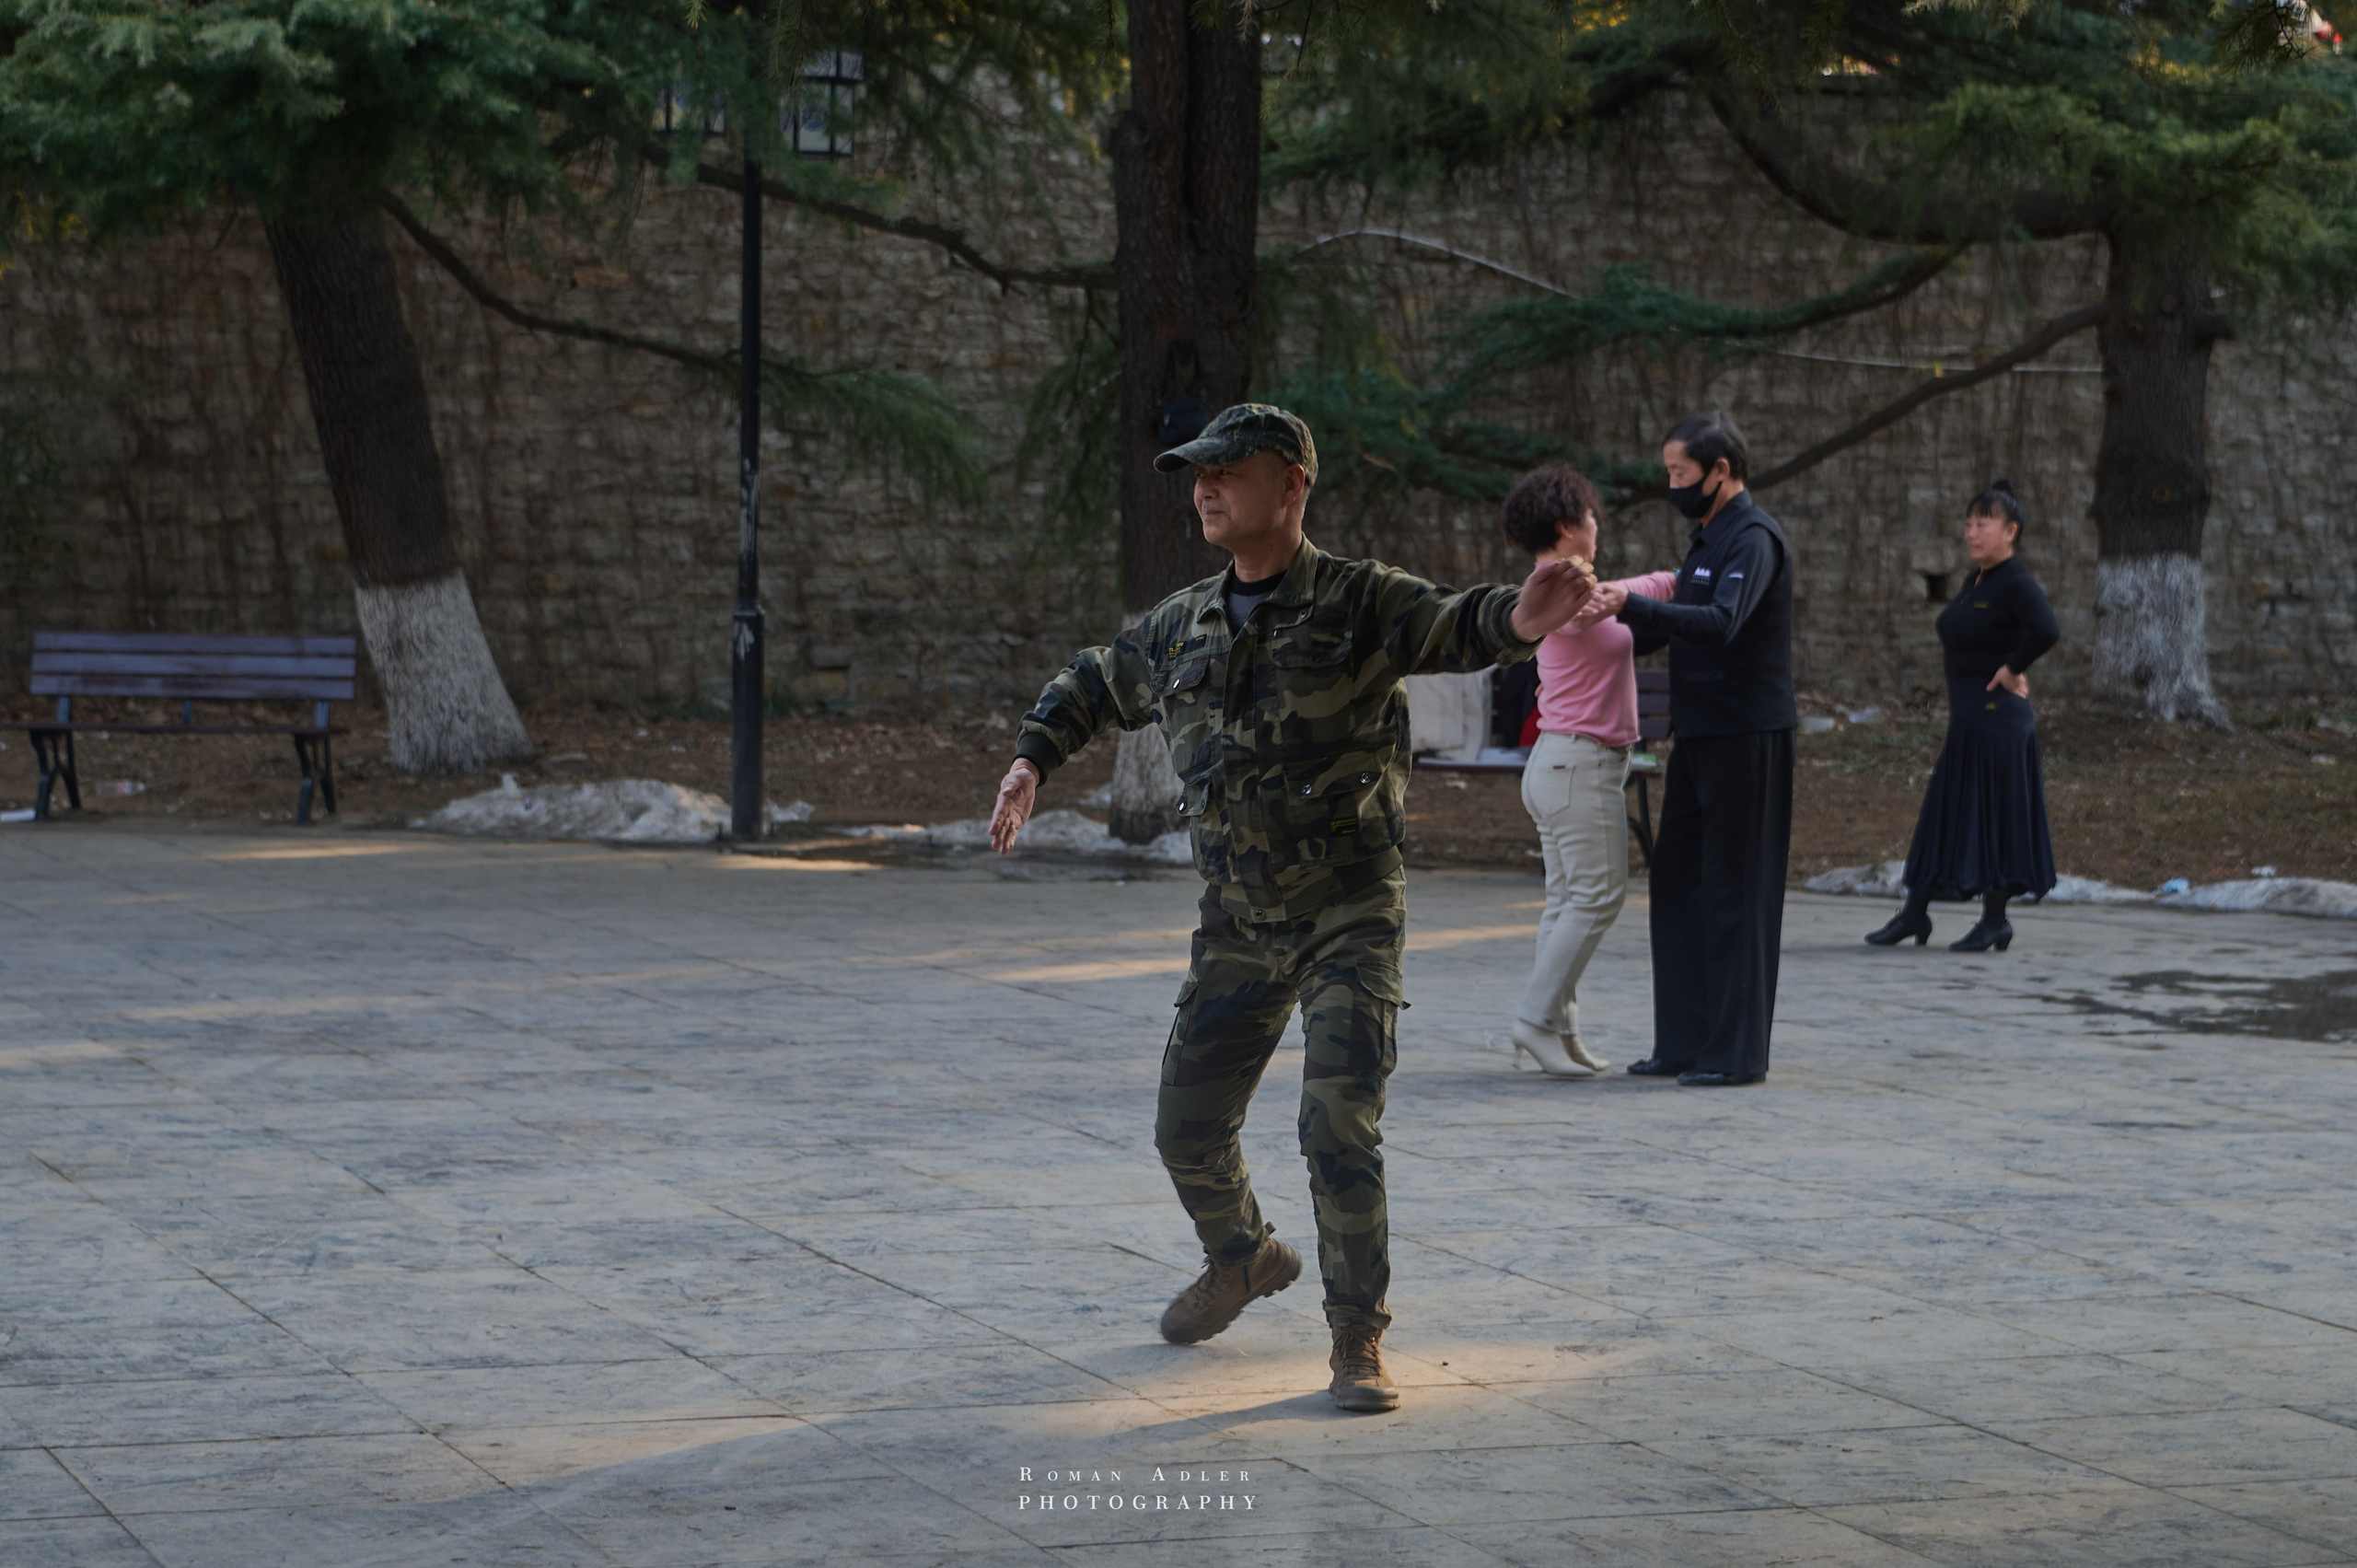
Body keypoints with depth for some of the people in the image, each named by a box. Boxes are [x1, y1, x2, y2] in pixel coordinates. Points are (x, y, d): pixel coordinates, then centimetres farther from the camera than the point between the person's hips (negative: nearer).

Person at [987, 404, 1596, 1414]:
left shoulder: (1361, 605, -9)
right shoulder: (1179, 630, 7)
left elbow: (1459, 627, -27)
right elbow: (1088, 689, 25)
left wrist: (1521, 619, -50)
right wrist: (1030, 765, 9)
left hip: (1351, 919, -5)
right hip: (1239, 925, 5)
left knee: (1340, 1126, -16)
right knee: (1188, 1127, 9)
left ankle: (1359, 1342, -4)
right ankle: (1242, 1259, 40)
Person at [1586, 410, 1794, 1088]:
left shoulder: (1754, 538, -14)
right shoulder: (1709, 538, 17)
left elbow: (1723, 620, -30)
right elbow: (1677, 623, 28)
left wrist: (1632, 605, -37)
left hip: (1745, 738, -10)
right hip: (1700, 734, 10)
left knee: (1734, 892, -6)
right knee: (1678, 882, 9)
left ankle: (1737, 1051, -2)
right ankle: (1685, 1041, 14)